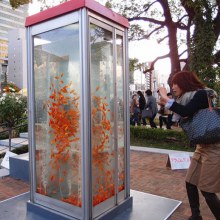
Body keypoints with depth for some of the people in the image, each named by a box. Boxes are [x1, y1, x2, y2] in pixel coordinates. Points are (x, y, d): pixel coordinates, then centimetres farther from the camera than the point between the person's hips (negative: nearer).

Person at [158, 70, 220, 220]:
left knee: (207, 190, -2)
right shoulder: (188, 97, 10)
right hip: (202, 146, 9)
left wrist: (166, 99, -21)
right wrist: (167, 105, 7)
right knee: (190, 183, 12)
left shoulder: (201, 94, -15)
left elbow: (186, 112, -31)